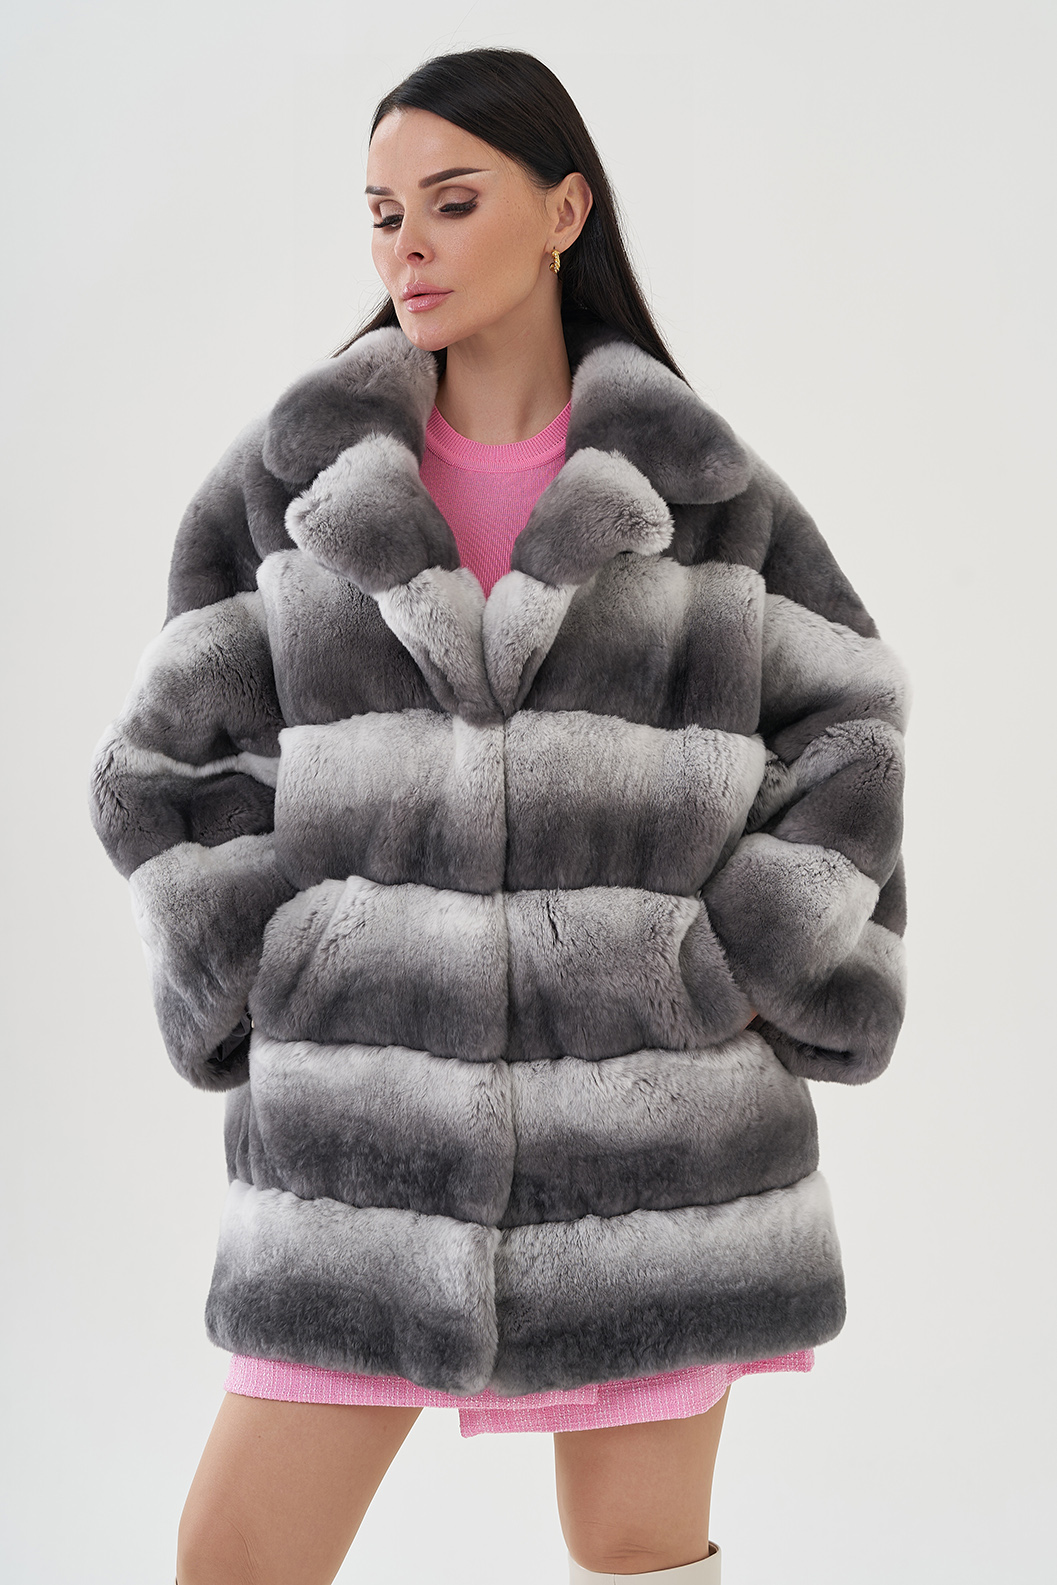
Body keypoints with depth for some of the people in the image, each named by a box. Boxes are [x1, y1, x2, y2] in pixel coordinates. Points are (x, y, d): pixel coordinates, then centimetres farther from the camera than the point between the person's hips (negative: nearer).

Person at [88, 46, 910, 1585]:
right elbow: (168, 764, 6)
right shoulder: (291, 476, 5)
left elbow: (846, 733, 7)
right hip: (374, 1111, 1)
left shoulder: (702, 486, 3)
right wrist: (264, 1000, -2)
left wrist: (751, 972, -3)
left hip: (648, 1101, 0)